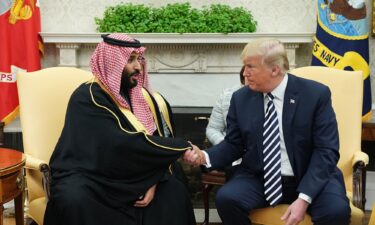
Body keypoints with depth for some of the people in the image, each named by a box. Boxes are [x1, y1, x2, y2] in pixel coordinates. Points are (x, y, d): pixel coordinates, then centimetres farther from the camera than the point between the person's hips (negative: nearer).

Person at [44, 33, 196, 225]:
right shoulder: (88, 98, -18)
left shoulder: (142, 96, 3)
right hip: (87, 177, -5)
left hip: (128, 177, 6)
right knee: (74, 200, -36)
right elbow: (123, 144, -29)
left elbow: (159, 139, 1)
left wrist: (154, 183, -16)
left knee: (174, 191, -16)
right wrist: (183, 147, -24)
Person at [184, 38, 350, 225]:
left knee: (336, 210, -32)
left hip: (310, 178, -2)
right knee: (226, 198, -25)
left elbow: (326, 150, -11)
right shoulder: (241, 98, 1)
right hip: (259, 178, 3)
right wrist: (205, 157, -14)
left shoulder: (316, 94, -8)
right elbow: (233, 145, 8)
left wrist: (304, 198, -22)